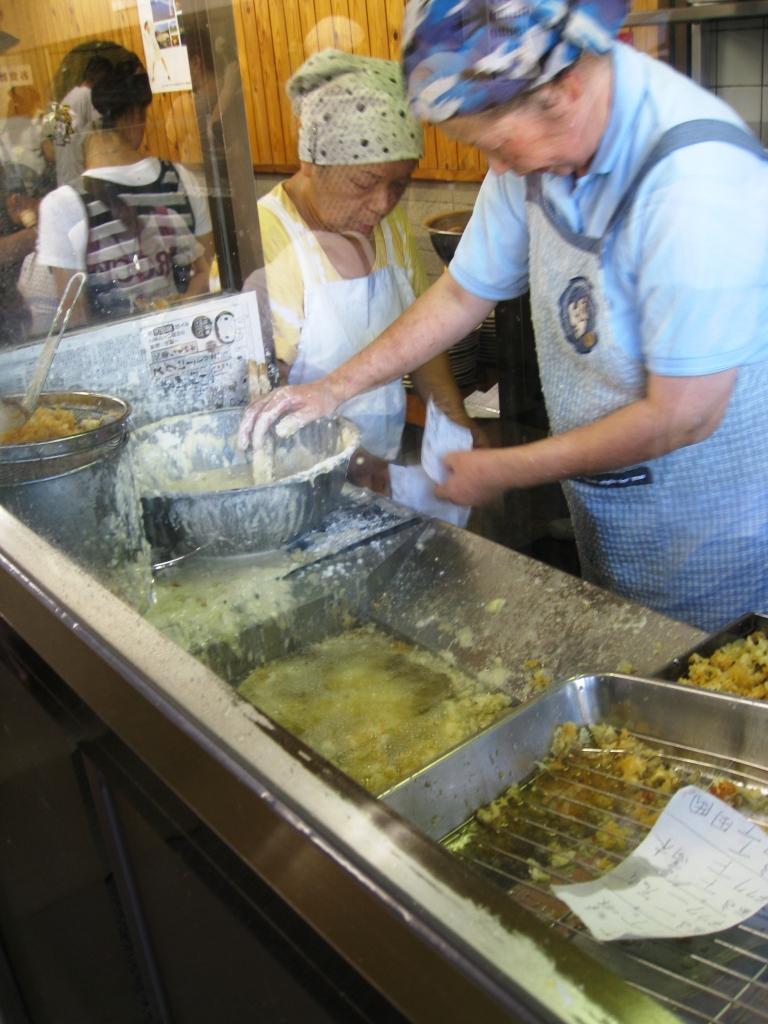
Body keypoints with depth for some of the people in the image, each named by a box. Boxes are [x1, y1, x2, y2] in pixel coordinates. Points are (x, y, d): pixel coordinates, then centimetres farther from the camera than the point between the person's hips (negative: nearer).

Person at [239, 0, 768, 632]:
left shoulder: (696, 181, -30)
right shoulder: (538, 141, -6)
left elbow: (683, 415, -26)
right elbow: (464, 293, 7)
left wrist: (502, 472, -16)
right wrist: (335, 388, 0)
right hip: (606, 507, 7)